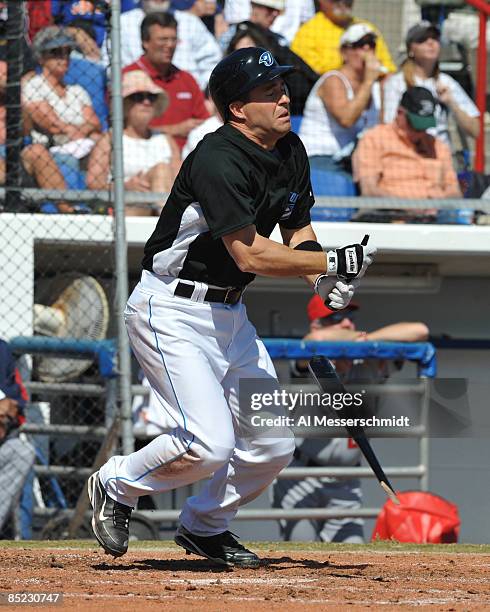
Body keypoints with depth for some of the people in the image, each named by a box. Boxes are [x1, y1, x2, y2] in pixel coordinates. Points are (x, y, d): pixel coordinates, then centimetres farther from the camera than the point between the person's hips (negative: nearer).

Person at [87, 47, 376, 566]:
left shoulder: (290, 152, 4)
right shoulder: (220, 160, -23)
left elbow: (297, 231, 15)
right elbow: (250, 254, -27)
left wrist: (324, 283, -4)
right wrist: (332, 262, -25)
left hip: (229, 314, 9)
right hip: (172, 313, -9)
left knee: (273, 445, 5)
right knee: (210, 444, -20)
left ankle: (204, 525, 29)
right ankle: (117, 485, 7)